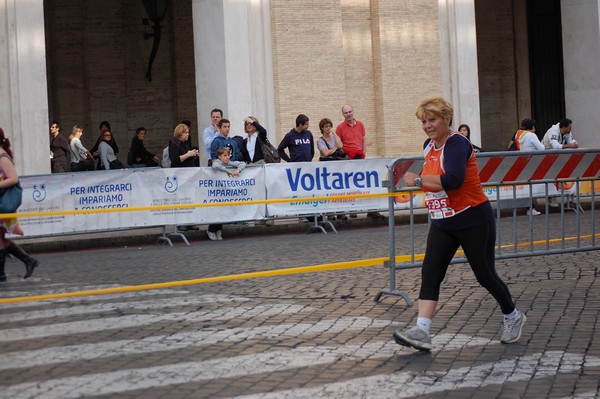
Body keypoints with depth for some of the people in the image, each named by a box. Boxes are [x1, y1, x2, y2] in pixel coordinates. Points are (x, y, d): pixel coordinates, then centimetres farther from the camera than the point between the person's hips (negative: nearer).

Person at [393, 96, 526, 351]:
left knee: (485, 275, 5)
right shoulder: (429, 145, 8)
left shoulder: (457, 143, -18)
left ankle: (513, 318, 30)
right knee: (430, 274, -7)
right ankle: (421, 332, -13)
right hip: (442, 223, 8)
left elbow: (453, 179, -34)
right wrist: (420, 181, 8)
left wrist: (418, 180, -26)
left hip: (473, 221, -7)